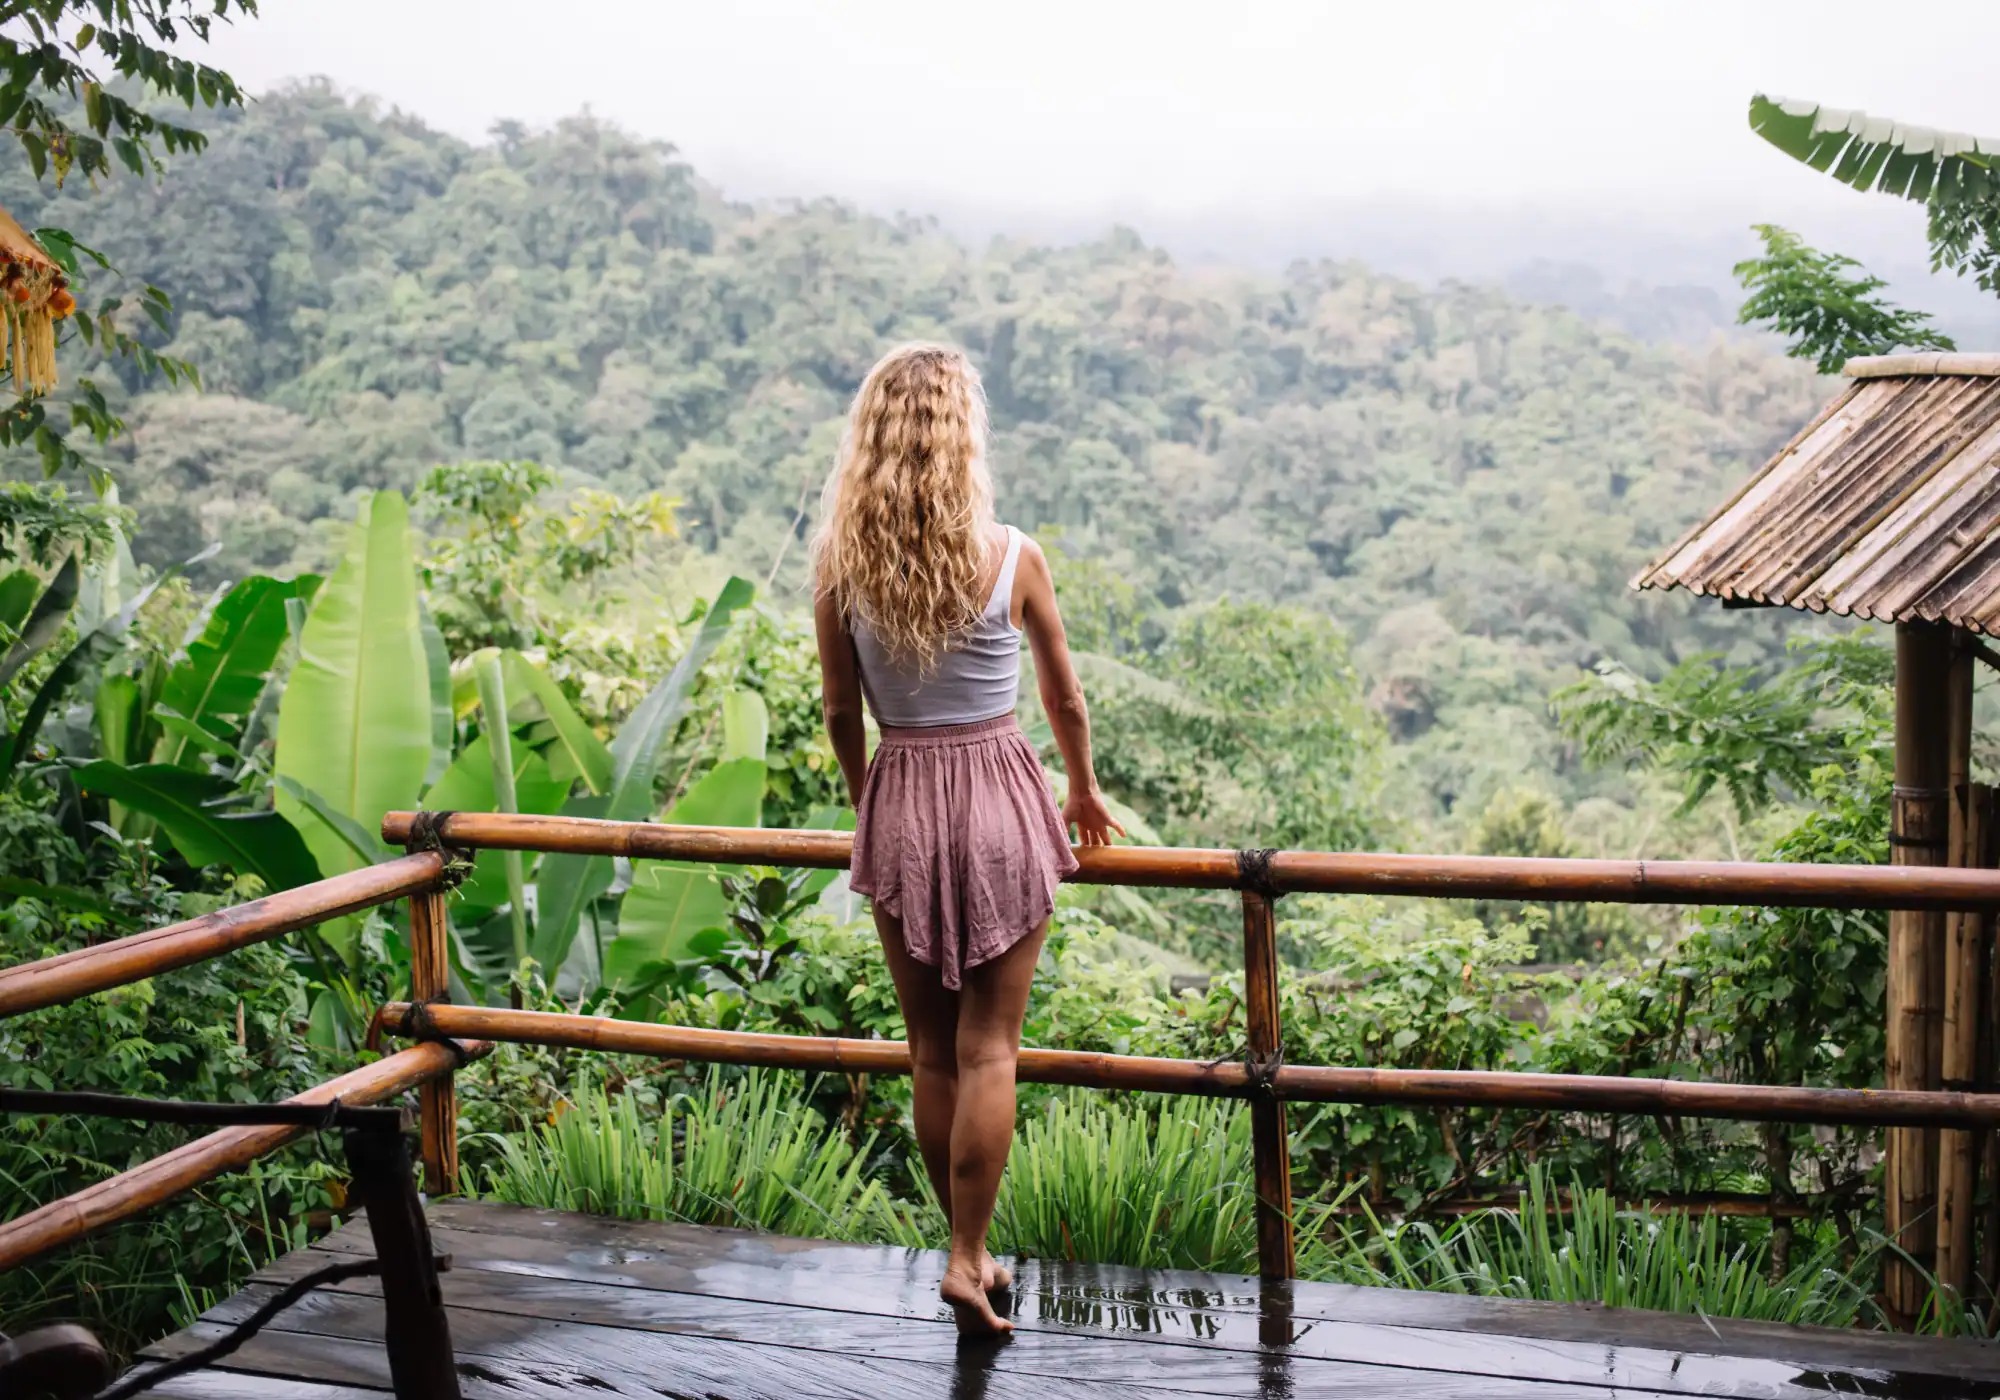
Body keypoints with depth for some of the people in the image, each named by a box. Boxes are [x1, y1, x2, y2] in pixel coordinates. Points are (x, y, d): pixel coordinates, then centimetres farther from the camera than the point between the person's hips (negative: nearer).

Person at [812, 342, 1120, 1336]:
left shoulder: (840, 565, -6)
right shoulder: (1010, 557, -10)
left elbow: (841, 712, 3)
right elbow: (1064, 697, 3)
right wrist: (1083, 791, 20)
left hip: (898, 803, 2)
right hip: (998, 795, -2)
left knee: (930, 1048, 14)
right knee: (988, 1047, 6)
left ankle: (970, 1250, 25)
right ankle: (967, 1261, 7)